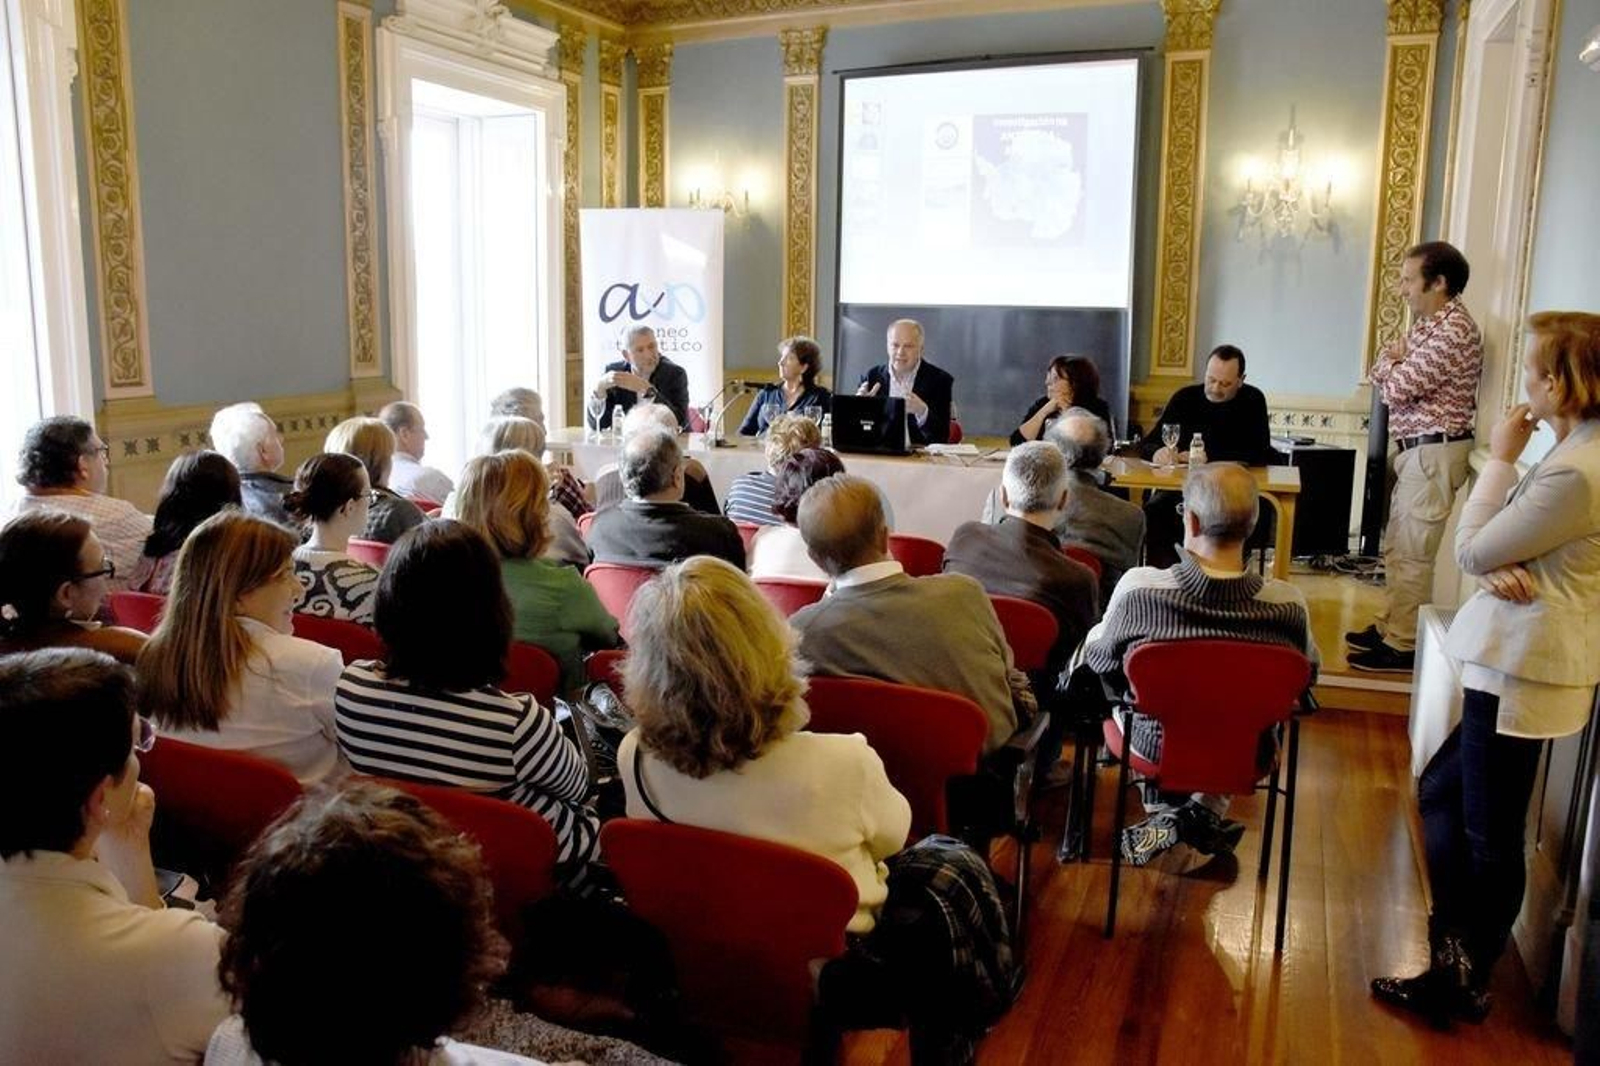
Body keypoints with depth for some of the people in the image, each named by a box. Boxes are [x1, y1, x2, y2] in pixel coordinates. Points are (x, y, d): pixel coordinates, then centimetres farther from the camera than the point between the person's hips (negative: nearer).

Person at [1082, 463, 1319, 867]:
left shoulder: (1138, 588, -29)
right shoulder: (1288, 604, -24)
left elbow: (1098, 658, -10)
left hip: (1154, 745, -1)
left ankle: (1162, 814, 28)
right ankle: (1208, 813, 27)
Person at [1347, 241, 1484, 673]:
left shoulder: (1453, 331, -17)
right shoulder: (1429, 324, 16)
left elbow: (1397, 386, -21)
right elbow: (1390, 381, 14)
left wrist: (1388, 361, 0)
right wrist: (1394, 362, -8)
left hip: (1433, 453, -10)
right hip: (1417, 450, 10)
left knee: (1411, 555, -5)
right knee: (1397, 548, 16)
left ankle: (1402, 646, 3)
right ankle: (1389, 626, 27)